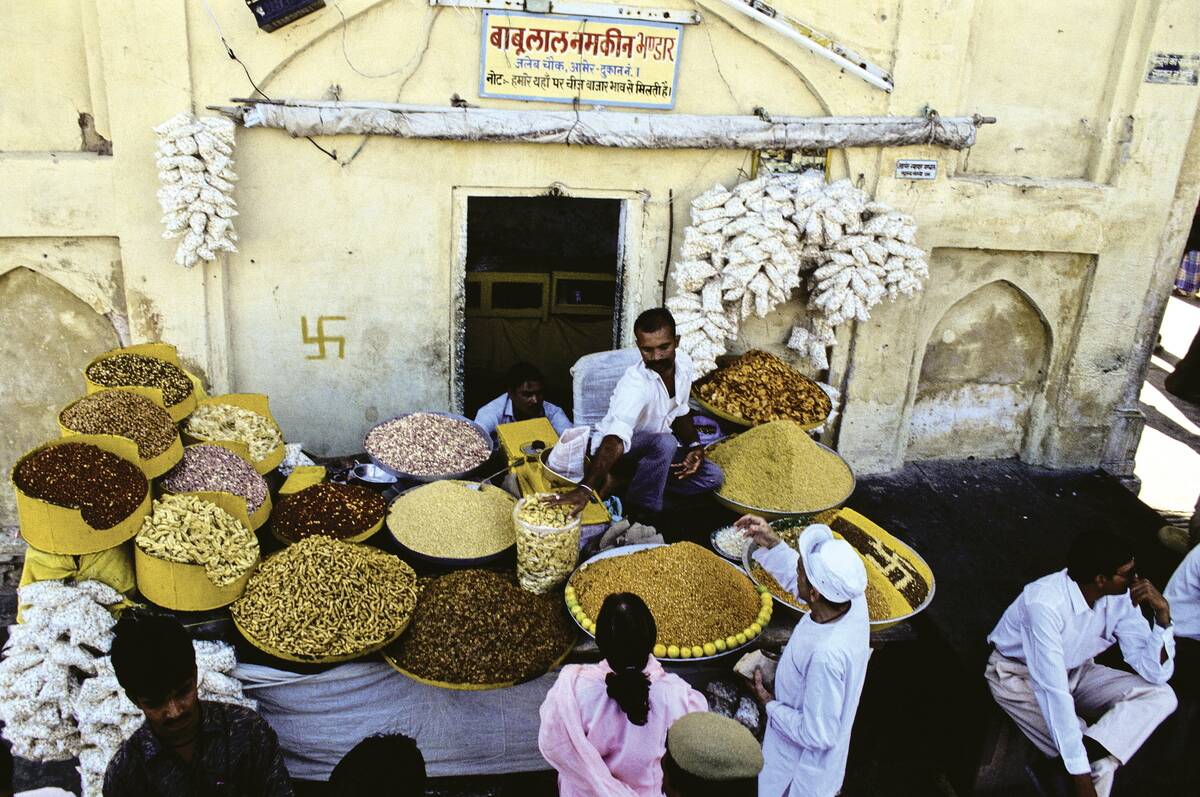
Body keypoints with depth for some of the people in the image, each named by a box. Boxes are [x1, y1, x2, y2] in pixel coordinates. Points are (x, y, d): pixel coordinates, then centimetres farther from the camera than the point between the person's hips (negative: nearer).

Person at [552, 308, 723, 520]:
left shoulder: (683, 363, -11)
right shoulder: (635, 383, -34)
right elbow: (615, 440, -47)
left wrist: (694, 446, -10)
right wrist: (585, 489, -61)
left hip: (656, 449, 8)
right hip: (619, 449, -8)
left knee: (712, 477, -6)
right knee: (665, 442, -37)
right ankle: (640, 514, -17)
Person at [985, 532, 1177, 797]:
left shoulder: (1121, 598, -15)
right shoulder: (1045, 603, -34)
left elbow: (1155, 673, -12)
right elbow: (1053, 691, -36)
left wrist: (1163, 614, -26)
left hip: (1075, 671, 7)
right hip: (1019, 675, -7)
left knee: (1160, 695, -16)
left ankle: (1091, 753, -24)